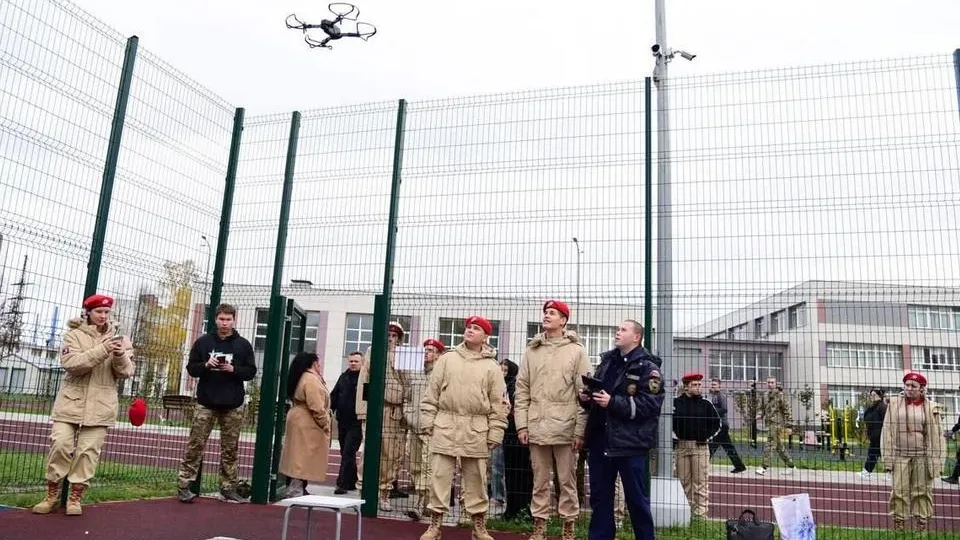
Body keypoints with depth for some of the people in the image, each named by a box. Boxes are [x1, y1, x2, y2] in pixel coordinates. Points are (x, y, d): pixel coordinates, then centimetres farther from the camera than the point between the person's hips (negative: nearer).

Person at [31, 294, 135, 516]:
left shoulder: (119, 338, 8)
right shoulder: (75, 335, 2)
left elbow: (126, 373, 2)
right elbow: (70, 363, -15)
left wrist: (120, 356, -20)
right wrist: (102, 351, -27)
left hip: (100, 405, 1)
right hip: (72, 400, -1)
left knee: (89, 451, 0)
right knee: (60, 445, -3)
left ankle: (75, 498, 11)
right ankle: (52, 496, 14)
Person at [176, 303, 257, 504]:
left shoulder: (243, 345, 4)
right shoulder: (203, 341, 4)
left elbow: (251, 372, 4)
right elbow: (191, 368, 5)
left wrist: (233, 369, -15)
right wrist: (206, 365, -15)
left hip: (233, 405, 1)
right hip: (206, 403, -1)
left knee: (230, 449, 6)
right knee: (195, 446, -1)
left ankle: (228, 489, 13)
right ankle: (183, 486, 7)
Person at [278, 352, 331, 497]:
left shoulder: (301, 378, 16)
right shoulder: (311, 380, -17)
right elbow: (317, 408, -22)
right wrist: (325, 425, -14)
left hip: (299, 423, 10)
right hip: (308, 426, -10)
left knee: (299, 459, 13)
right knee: (304, 459, -7)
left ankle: (297, 489, 18)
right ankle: (296, 490, -7)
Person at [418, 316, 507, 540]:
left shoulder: (492, 367, 3)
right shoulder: (447, 359, 7)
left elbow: (498, 404, 2)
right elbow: (431, 393, 6)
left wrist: (495, 433, -4)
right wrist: (427, 421, 0)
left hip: (477, 430, -1)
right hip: (446, 425, 1)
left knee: (476, 478, 7)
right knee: (440, 475, 3)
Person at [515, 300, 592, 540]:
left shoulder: (577, 351, -1)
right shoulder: (531, 350, 9)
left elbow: (584, 393, -3)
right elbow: (522, 390, 8)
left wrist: (580, 430, -8)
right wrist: (522, 424, 1)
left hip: (565, 428, -3)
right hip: (537, 428, 3)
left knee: (567, 481, 6)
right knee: (540, 481, 11)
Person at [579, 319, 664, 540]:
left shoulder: (647, 367, -6)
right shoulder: (607, 361, 15)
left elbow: (650, 404, -17)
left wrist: (613, 402, -21)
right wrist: (586, 397, 3)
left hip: (630, 443, -6)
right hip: (600, 441, 6)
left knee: (636, 499, 5)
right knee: (599, 497, 13)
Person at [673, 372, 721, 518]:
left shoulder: (706, 404, 4)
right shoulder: (676, 402, 3)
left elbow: (717, 422, 10)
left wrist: (707, 436, 1)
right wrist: (676, 435, -3)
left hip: (700, 446, -1)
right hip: (681, 445, 1)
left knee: (700, 482, -3)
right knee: (684, 481, 8)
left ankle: (700, 513, 0)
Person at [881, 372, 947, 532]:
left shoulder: (930, 407, 0)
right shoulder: (894, 403, 1)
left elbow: (936, 435, 1)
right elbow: (887, 431, 1)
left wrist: (936, 461, -4)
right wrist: (888, 458, -3)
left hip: (922, 456, 0)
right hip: (900, 455, 0)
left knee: (922, 491, 7)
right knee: (899, 491, 1)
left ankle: (922, 524, 17)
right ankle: (899, 525, 9)